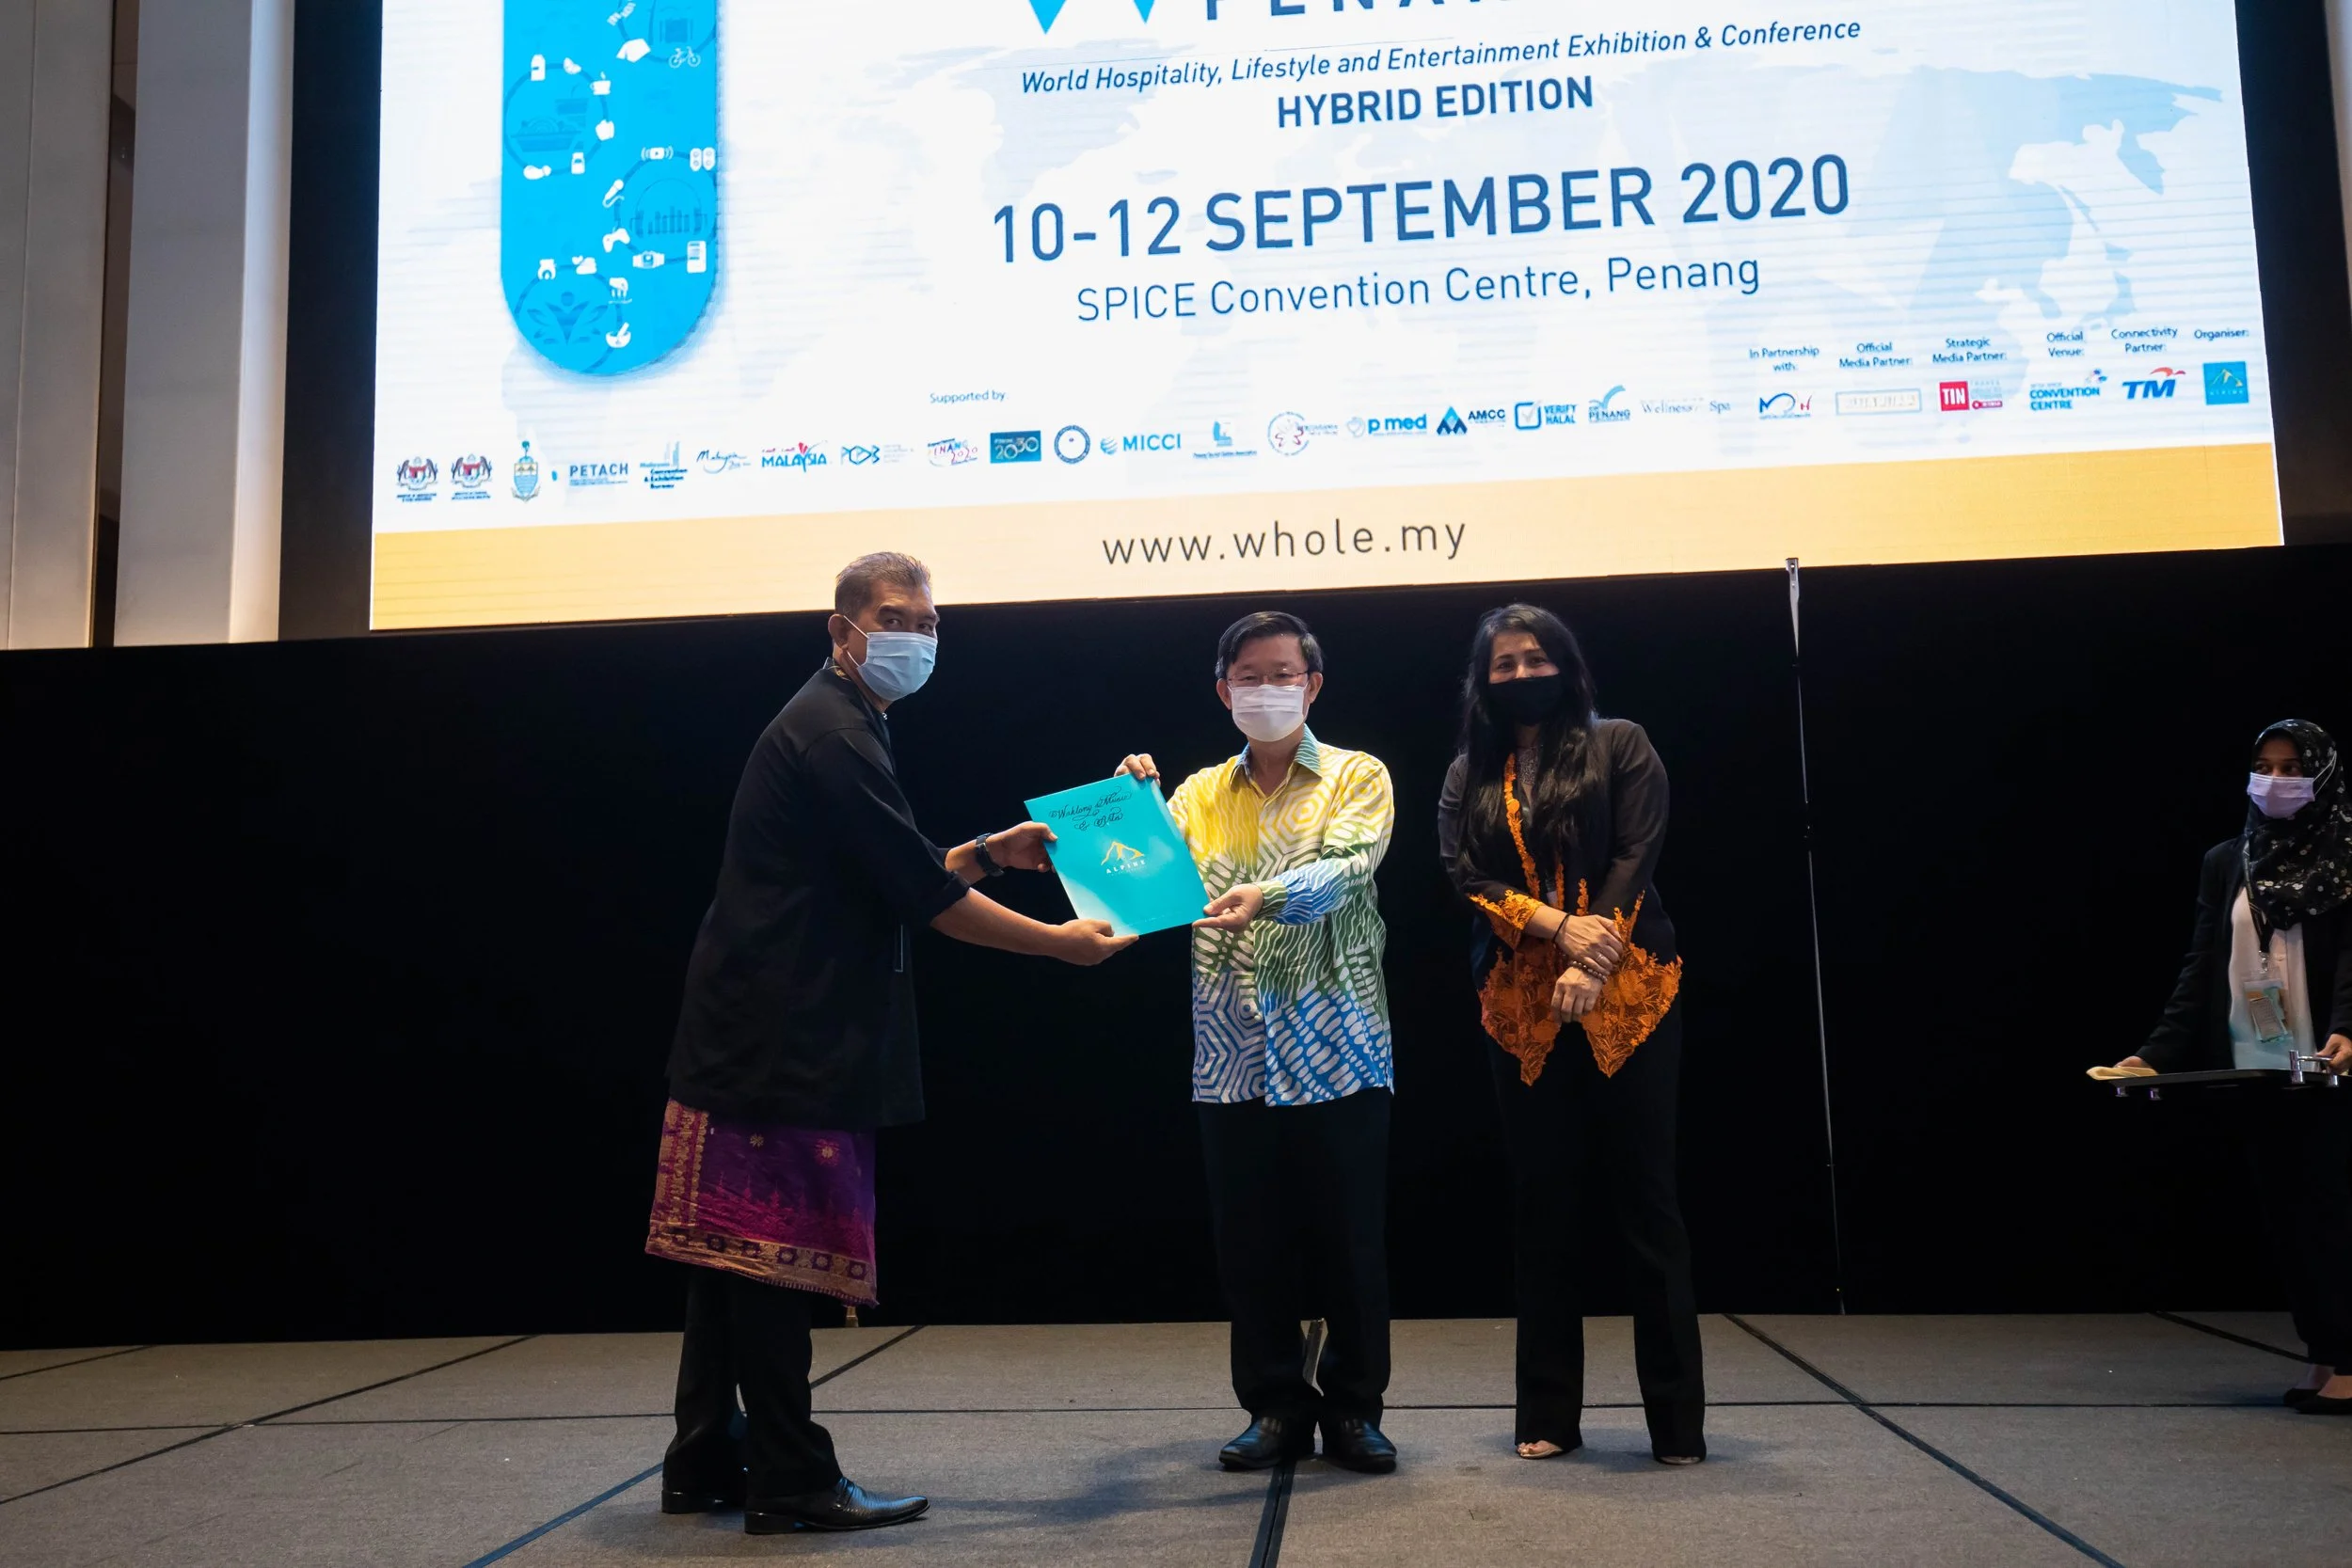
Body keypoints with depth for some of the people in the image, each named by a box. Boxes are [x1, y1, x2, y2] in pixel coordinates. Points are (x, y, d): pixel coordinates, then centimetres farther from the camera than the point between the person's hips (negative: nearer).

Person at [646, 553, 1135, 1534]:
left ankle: (704, 1466, 21)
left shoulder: (840, 728, 19)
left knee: (739, 1257, 13)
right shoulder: (831, 735, -14)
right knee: (774, 1256, -4)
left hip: (766, 1036, 10)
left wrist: (989, 852, 17)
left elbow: (888, 881, 25)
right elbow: (922, 898, -17)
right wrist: (1062, 942, -10)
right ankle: (790, 1482, 4)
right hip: (784, 1041, -10)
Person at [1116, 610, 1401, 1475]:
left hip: (1338, 1052, -3)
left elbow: (1345, 868, -16)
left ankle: (1353, 1407, 18)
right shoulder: (1201, 794, 13)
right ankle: (1277, 1407, 20)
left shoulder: (1358, 778, 3)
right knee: (1252, 1243, 7)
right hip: (1233, 1059, 3)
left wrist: (1267, 896, -34)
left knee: (1350, 1239, 3)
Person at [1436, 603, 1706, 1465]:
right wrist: (1560, 926, -15)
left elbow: (1635, 855, -3)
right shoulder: (1468, 775, 14)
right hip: (1521, 1003, 3)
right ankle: (1548, 1415, 13)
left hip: (1625, 992, -2)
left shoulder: (1619, 747, 7)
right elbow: (1463, 875, 1)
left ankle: (1678, 1420, 5)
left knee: (1646, 1198, -2)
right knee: (1542, 1205, 5)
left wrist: (1592, 966, -16)